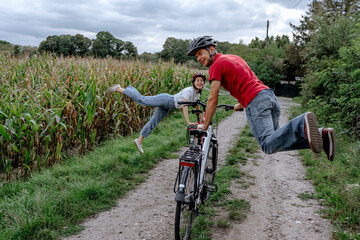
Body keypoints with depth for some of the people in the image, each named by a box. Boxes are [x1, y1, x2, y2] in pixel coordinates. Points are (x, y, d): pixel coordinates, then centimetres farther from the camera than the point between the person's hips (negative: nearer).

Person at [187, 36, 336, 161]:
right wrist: (241, 104, 52)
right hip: (270, 95, 9)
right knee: (274, 139, 15)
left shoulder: (216, 66, 1)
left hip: (255, 102, -9)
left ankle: (302, 125, -41)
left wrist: (205, 126, 8)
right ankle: (322, 135, -2)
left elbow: (213, 100, -2)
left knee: (268, 145, -18)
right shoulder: (234, 57, 28)